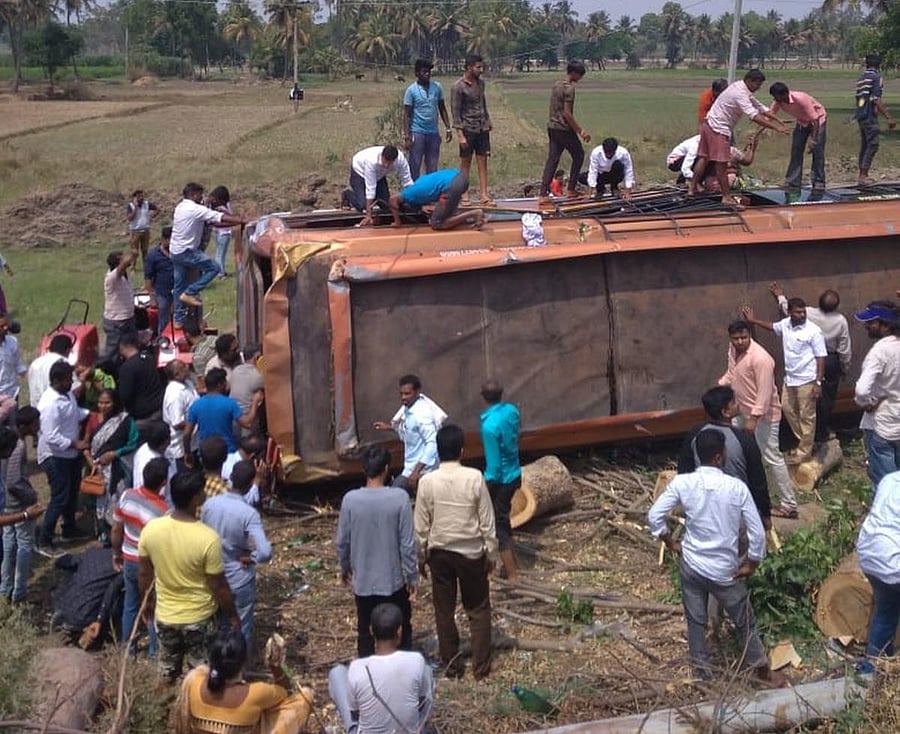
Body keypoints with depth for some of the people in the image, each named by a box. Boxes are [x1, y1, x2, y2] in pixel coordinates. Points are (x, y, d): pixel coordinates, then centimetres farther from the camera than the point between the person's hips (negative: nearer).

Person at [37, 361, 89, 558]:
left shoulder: (68, 393, -1)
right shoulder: (50, 404, -30)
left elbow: (75, 413, 18)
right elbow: (51, 437, -31)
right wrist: (75, 444, -27)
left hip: (71, 453, 10)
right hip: (55, 456, -10)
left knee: (72, 493, 23)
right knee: (60, 498, -5)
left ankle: (69, 530, 42)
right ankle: (43, 542, 5)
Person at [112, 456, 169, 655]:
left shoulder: (126, 496, -13)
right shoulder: (163, 511, -30)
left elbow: (116, 530, -1)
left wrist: (116, 554, 15)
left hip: (129, 560, 5)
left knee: (130, 604, 24)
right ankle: (155, 651, 29)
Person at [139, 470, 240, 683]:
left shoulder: (150, 529, -16)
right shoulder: (208, 538, -28)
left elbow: (144, 574, -1)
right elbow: (218, 586, -18)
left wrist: (147, 601, 17)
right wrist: (232, 616, -2)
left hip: (165, 615, 4)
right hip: (199, 618, -4)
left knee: (167, 674, 24)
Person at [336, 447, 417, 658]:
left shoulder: (350, 499, -12)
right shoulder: (399, 497, -17)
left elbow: (342, 541, -3)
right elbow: (407, 543, -14)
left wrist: (345, 567, 16)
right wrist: (412, 576, -3)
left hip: (362, 580, 1)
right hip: (394, 579, -1)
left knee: (365, 632, 17)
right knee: (402, 630, 17)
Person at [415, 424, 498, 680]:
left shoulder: (427, 482, -11)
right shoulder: (475, 478, -15)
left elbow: (421, 527, -4)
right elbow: (487, 522, -9)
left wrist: (421, 558, 9)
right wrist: (491, 554, 3)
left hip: (439, 554, 1)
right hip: (471, 553, -1)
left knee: (444, 611, 14)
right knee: (478, 610, 13)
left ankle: (452, 666, 21)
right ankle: (481, 667, 16)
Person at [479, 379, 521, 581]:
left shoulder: (489, 425, -27)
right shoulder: (512, 410, -4)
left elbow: (494, 465, -24)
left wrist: (487, 487, -12)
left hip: (500, 479, -8)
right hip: (515, 474, 8)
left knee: (499, 526, 4)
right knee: (503, 520, 23)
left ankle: (513, 576, 9)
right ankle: (512, 564, 35)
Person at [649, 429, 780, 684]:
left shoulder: (682, 483, -14)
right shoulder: (737, 487, -17)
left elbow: (654, 516, -10)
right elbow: (757, 532, -14)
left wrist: (672, 544, 5)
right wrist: (751, 565, 0)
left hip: (691, 566, 1)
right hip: (725, 571, -1)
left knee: (696, 622, 18)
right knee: (744, 622, 18)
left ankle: (702, 673, 30)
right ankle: (762, 670, 35)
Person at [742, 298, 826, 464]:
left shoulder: (813, 331, -18)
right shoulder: (785, 324, 1)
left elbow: (821, 357, -16)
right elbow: (772, 326, 26)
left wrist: (818, 382, -19)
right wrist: (753, 320, 27)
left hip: (807, 380, -8)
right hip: (790, 378, 8)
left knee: (806, 417, 1)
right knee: (788, 409, 17)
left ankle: (805, 452, 9)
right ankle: (805, 442, 32)